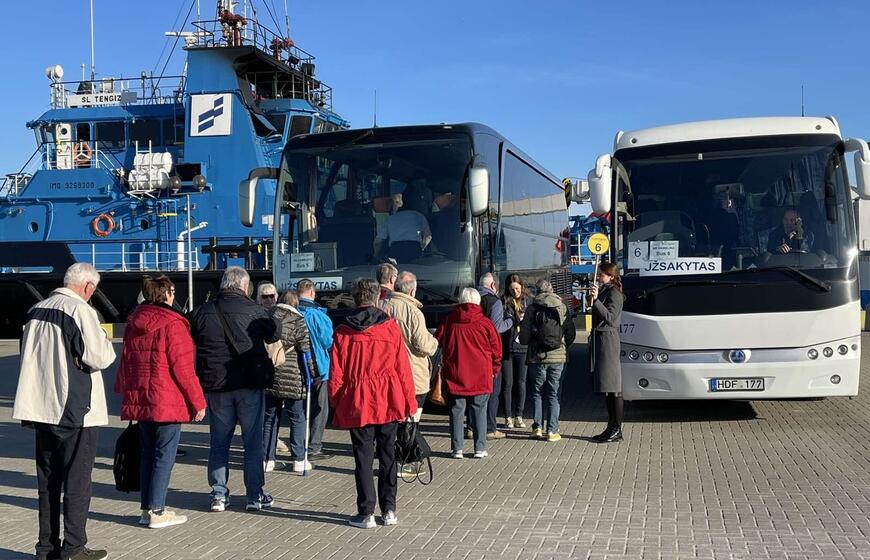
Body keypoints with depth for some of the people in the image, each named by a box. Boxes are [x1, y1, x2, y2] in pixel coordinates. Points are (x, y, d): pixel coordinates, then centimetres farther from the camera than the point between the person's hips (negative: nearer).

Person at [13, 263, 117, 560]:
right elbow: (100, 357, -16)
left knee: (48, 480, 14)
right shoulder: (81, 311, -14)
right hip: (76, 410, -7)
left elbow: (27, 354, 19)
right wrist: (105, 342, 3)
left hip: (41, 407, 7)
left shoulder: (36, 311, 9)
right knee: (77, 480, 3)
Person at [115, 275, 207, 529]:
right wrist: (197, 401, -8)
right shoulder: (172, 323, -13)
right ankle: (157, 512, 2)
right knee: (164, 455, 0)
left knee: (148, 452, 15)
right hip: (167, 401, -7)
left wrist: (126, 392, 26)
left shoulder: (133, 323, 10)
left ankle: (147, 508, 20)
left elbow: (126, 361, 17)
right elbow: (183, 367, -15)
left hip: (139, 400, 7)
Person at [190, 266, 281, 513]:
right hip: (250, 384, -2)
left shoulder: (202, 312, 0)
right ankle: (255, 496, 10)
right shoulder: (254, 311, -8)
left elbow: (192, 342, 7)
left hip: (215, 384, 3)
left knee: (219, 441, 12)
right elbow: (275, 333, 4)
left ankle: (219, 495, 14)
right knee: (253, 441, 7)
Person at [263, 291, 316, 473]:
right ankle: (299, 460, 10)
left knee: (270, 418, 13)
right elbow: (305, 350, -10)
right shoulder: (298, 321, -8)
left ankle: (267, 459, 15)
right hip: (292, 379, -4)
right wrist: (313, 374, -2)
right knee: (298, 419, 7)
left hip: (268, 377, 4)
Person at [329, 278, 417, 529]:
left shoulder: (343, 331, -3)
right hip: (388, 401, 1)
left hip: (358, 403, -1)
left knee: (363, 457, 5)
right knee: (388, 455, 12)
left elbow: (336, 373, -1)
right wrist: (409, 401, 6)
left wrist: (337, 404, 8)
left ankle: (366, 513, 6)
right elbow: (402, 366, -1)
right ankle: (389, 510, 17)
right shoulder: (390, 326, -2)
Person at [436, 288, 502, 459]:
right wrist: (494, 370, 14)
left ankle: (457, 449, 8)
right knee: (479, 410, 8)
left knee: (456, 411, 8)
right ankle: (480, 448, 9)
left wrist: (444, 365, 21)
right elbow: (496, 348, 1)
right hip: (480, 376, -1)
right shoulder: (484, 322, -5)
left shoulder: (449, 321, -1)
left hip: (454, 375, 1)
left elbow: (437, 341, 8)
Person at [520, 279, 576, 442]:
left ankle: (538, 427, 11)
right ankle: (552, 431, 5)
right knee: (553, 395, 7)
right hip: (557, 357, 1)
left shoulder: (532, 308, -5)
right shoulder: (562, 307, 1)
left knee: (537, 393, 13)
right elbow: (571, 333, 4)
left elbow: (524, 337, -7)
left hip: (537, 357, -1)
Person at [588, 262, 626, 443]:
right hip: (599, 339, 10)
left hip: (608, 340, -10)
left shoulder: (614, 293, -9)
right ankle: (611, 428, 16)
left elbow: (610, 318, -23)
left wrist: (596, 300, -30)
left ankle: (617, 430, -5)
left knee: (612, 386, -8)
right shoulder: (604, 291, 20)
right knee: (607, 387, 11)